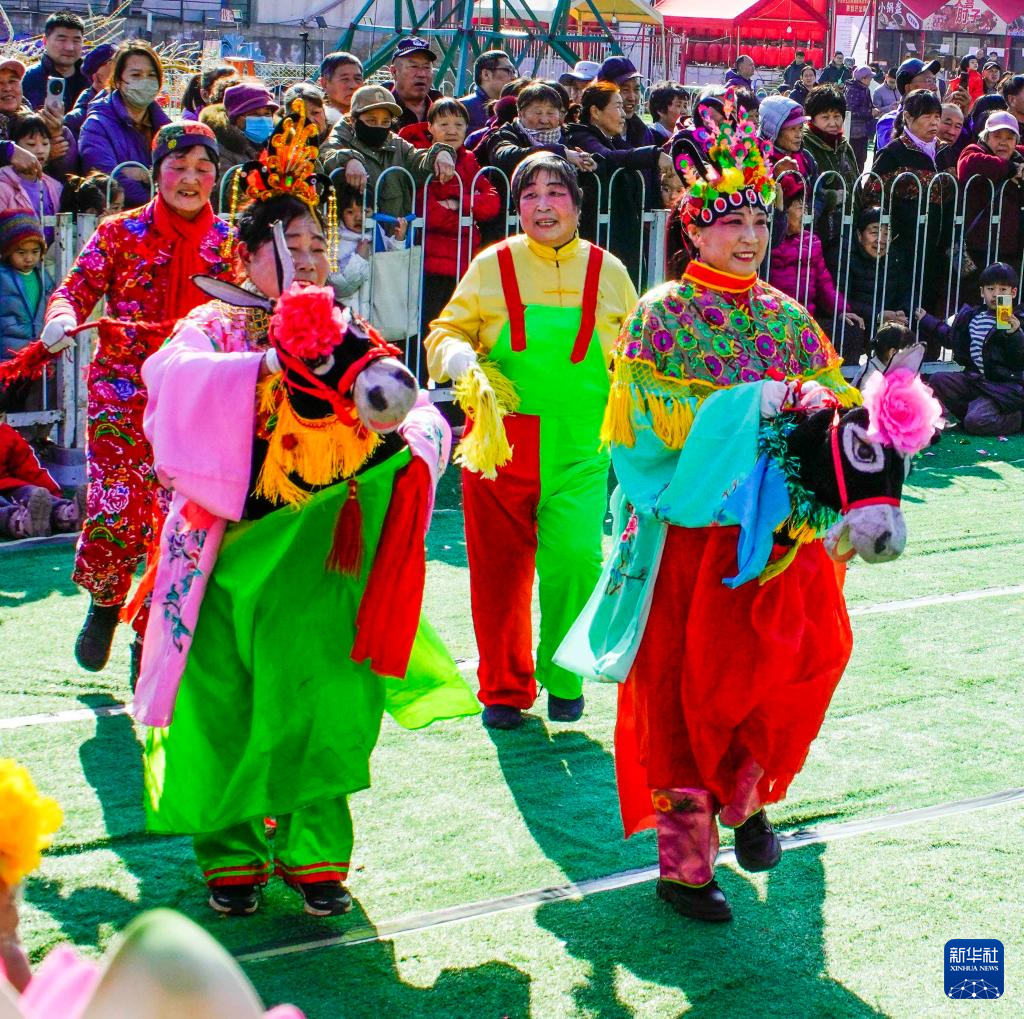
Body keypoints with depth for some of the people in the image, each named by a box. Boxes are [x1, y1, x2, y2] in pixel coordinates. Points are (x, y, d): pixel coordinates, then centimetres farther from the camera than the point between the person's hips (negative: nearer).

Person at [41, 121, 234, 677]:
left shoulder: (229, 242, 7)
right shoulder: (119, 233, 3)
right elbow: (77, 288, -3)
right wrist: (63, 318, -24)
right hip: (123, 393, -1)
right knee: (115, 513, -10)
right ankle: (105, 601, 23)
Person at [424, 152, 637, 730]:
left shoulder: (606, 271, 7)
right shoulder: (492, 267, 4)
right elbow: (447, 333, 8)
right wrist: (458, 358, -14)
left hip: (579, 445, 0)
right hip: (501, 439, 0)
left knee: (575, 560, -12)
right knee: (500, 566, 3)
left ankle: (563, 679, 11)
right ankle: (505, 689, 20)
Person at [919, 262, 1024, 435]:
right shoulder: (972, 317, 10)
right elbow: (951, 338, 30)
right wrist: (927, 321, 36)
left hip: (1003, 385, -7)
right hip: (974, 379, 7)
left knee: (974, 423, -25)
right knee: (937, 380, -11)